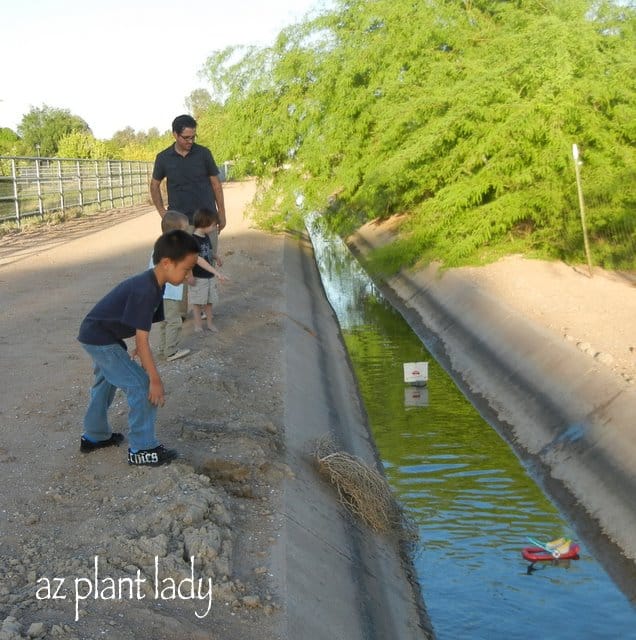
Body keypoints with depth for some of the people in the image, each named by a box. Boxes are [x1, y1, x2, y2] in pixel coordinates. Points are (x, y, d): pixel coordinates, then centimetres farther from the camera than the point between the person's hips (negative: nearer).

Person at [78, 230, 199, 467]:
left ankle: (94, 436, 44)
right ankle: (142, 449, 1)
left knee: (106, 382, 27)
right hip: (101, 339, -10)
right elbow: (142, 340, -28)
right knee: (141, 386, -8)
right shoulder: (147, 291, -30)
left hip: (96, 335, 10)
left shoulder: (153, 283, -1)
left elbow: (140, 329, 8)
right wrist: (155, 380, -23)